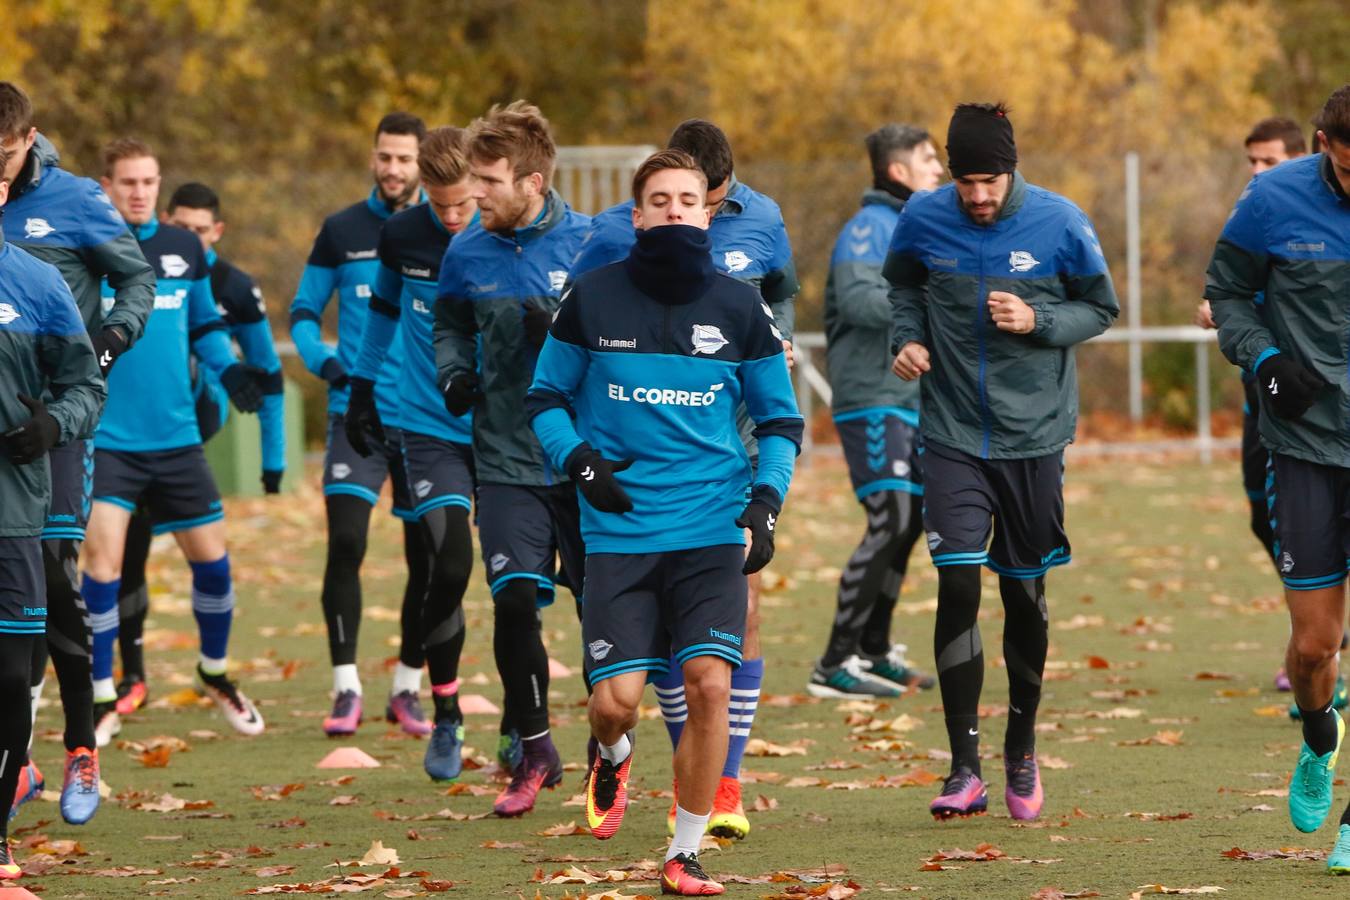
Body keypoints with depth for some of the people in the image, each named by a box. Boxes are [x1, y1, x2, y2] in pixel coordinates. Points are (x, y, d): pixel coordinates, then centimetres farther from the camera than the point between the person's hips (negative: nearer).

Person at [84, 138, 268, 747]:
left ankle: (215, 674, 33)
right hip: (107, 438, -4)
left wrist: (227, 368, 1)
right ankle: (102, 700, -1)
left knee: (211, 557, 7)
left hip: (176, 438, 4)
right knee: (103, 559, -15)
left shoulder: (185, 250, 7)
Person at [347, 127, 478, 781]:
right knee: (449, 567, -13)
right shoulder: (403, 236, -4)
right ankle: (446, 719, 3)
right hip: (431, 428, 0)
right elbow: (384, 305, 16)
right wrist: (362, 387, 20)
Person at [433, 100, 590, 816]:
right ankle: (533, 749, 9)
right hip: (507, 461, 2)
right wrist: (453, 373, 1)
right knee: (514, 598, -11)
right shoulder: (466, 255, 4)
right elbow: (450, 327, 21)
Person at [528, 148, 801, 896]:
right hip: (619, 532, 0)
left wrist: (766, 500, -3)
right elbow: (546, 397, 11)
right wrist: (578, 459, -8)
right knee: (616, 700, -9)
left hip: (712, 530, 0)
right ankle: (612, 756, 31)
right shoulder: (592, 300, 1)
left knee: (709, 683, -14)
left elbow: (780, 418, 12)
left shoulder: (739, 309, 3)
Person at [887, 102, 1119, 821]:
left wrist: (1038, 321, -15)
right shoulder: (923, 219, -4)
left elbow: (1101, 308, 3)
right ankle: (964, 769, -9)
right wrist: (907, 336, -3)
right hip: (953, 434, 0)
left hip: (1034, 437, 0)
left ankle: (1022, 751, 29)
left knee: (1025, 593, 8)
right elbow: (902, 283, 16)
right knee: (957, 585, -13)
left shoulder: (1059, 223, -8)